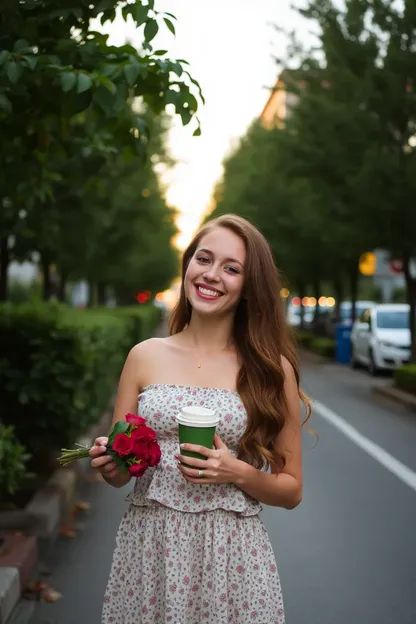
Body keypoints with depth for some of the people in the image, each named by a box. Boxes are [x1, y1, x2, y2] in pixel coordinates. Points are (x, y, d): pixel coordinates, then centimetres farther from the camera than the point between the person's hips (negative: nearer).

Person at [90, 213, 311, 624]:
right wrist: (108, 462, -13)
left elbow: (291, 490, 3)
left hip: (231, 555, -1)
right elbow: (117, 473, 8)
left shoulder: (271, 368, -3)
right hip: (147, 547, 2)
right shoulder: (145, 356, 2)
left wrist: (237, 473, -15)